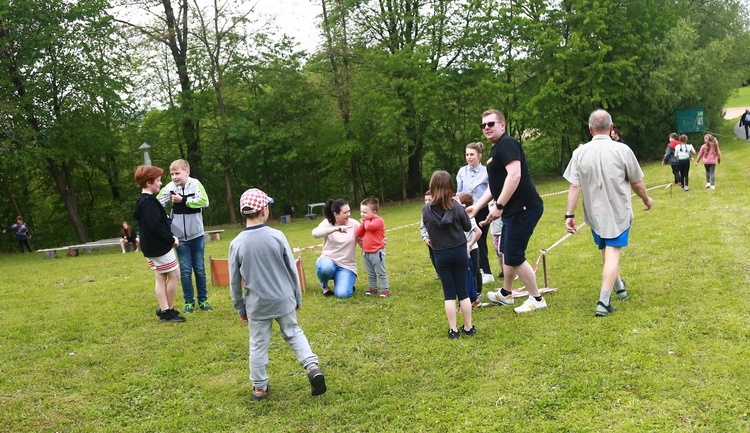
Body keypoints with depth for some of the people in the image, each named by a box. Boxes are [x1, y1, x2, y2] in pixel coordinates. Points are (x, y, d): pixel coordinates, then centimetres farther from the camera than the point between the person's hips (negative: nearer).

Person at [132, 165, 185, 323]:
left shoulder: (142, 201, 14)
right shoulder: (149, 202, -19)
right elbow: (155, 226, -26)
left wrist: (169, 236, 7)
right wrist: (171, 239, -15)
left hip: (152, 247, 10)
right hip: (159, 247, -10)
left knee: (161, 278, 12)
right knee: (174, 275, -1)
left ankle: (164, 310, 16)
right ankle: (168, 311, 5)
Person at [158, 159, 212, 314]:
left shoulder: (195, 184, -11)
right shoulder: (169, 188, -7)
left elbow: (204, 201, -23)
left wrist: (183, 200, -19)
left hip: (197, 235, -1)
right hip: (180, 237, 1)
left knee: (200, 269, 9)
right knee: (185, 271, 5)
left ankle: (203, 300, 20)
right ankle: (189, 302, 16)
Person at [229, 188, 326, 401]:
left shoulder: (237, 243, -9)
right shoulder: (277, 236, -11)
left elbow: (235, 281, -1)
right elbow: (292, 270, -3)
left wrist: (240, 308, 12)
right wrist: (297, 297, 11)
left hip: (256, 305, 0)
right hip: (283, 300, 0)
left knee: (258, 345, 13)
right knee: (293, 334, 20)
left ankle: (259, 387, 24)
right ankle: (312, 366, 3)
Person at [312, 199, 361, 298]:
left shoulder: (354, 224, -4)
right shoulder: (327, 223, -7)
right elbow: (315, 233, -29)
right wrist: (336, 228, -42)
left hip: (346, 266, 0)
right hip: (328, 260, 0)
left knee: (342, 294, -24)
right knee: (325, 267, -38)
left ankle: (346, 282, 14)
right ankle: (324, 286, -2)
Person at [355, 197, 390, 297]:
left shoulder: (378, 220, -14)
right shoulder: (366, 221, 11)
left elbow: (369, 226, -33)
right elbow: (357, 234, 8)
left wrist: (366, 221, -11)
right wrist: (363, 223, -4)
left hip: (377, 252, -8)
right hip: (366, 252, 8)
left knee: (380, 273, 0)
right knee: (370, 274, 16)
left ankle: (385, 289, 7)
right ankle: (373, 288, 27)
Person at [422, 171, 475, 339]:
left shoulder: (426, 209, -11)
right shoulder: (457, 207, -13)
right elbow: (468, 227, 2)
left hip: (441, 255, 0)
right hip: (459, 252, 0)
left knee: (449, 293, 8)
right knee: (463, 291, 10)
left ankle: (453, 330, 10)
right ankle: (468, 327, 18)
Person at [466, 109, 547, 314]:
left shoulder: (507, 144, -14)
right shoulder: (496, 149, 17)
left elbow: (514, 175, -27)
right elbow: (495, 185, 24)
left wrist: (499, 206, -26)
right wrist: (477, 206, 21)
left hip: (523, 208, -11)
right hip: (513, 210, 11)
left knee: (513, 257, -6)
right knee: (506, 251, 21)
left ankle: (536, 299, 9)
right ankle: (505, 294, 38)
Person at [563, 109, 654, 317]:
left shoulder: (580, 153, -7)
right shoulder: (622, 150, -10)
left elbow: (574, 186, -10)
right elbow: (636, 183, -2)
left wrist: (569, 215, -5)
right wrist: (647, 200, 16)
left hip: (595, 213, 3)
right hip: (619, 212, -3)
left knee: (606, 251, 21)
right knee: (613, 253, -2)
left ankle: (619, 286, 41)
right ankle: (603, 302, -11)